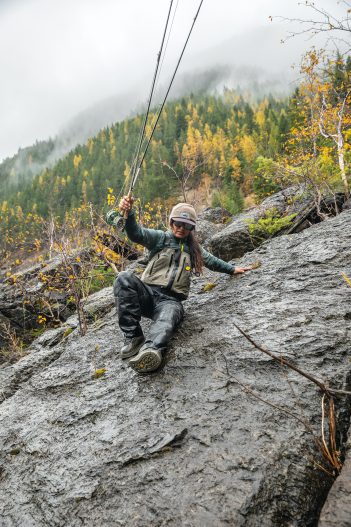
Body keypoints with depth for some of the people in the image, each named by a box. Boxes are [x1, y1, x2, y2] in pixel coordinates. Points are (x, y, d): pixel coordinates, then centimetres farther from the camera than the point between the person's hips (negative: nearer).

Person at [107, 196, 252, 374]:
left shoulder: (193, 248, 24)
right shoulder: (160, 238, 10)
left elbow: (211, 261, 42)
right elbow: (137, 234, -10)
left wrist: (232, 269, 43)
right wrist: (128, 214, -30)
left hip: (170, 300, 1)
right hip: (148, 293, -1)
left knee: (166, 320, -37)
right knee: (124, 278, -34)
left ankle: (150, 351, -70)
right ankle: (133, 336, -32)